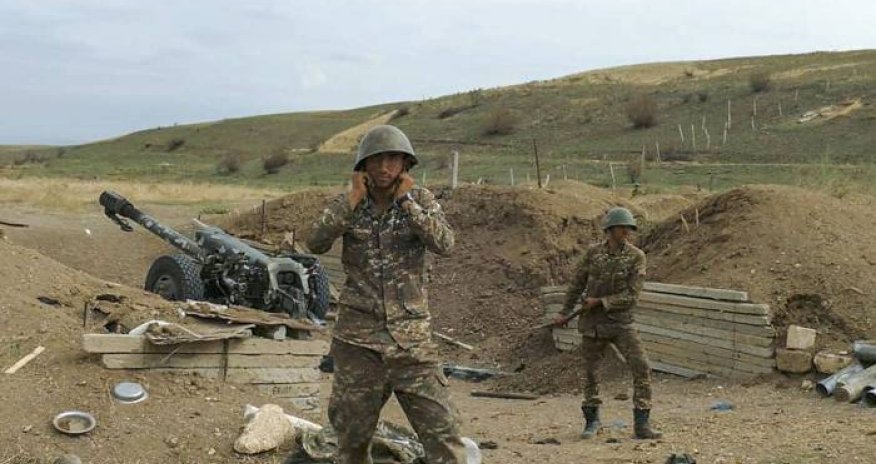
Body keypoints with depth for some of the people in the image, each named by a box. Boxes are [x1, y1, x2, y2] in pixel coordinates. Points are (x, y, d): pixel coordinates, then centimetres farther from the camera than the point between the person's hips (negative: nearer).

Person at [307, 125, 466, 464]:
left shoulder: (421, 200, 1)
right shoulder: (348, 204, 4)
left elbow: (444, 244, -16)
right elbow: (316, 243, -13)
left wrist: (405, 200, -16)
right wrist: (354, 200, -14)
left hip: (411, 337, -1)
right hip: (358, 338, 1)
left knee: (443, 437, -6)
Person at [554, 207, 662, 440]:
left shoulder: (636, 256, -7)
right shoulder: (593, 252, -1)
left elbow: (632, 295, -13)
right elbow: (577, 284, 10)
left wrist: (600, 301, -16)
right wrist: (565, 313, 14)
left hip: (622, 322, -1)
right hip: (593, 323, 2)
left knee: (642, 368, -14)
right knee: (591, 372, 9)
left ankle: (642, 424, -7)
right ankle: (592, 422, 27)